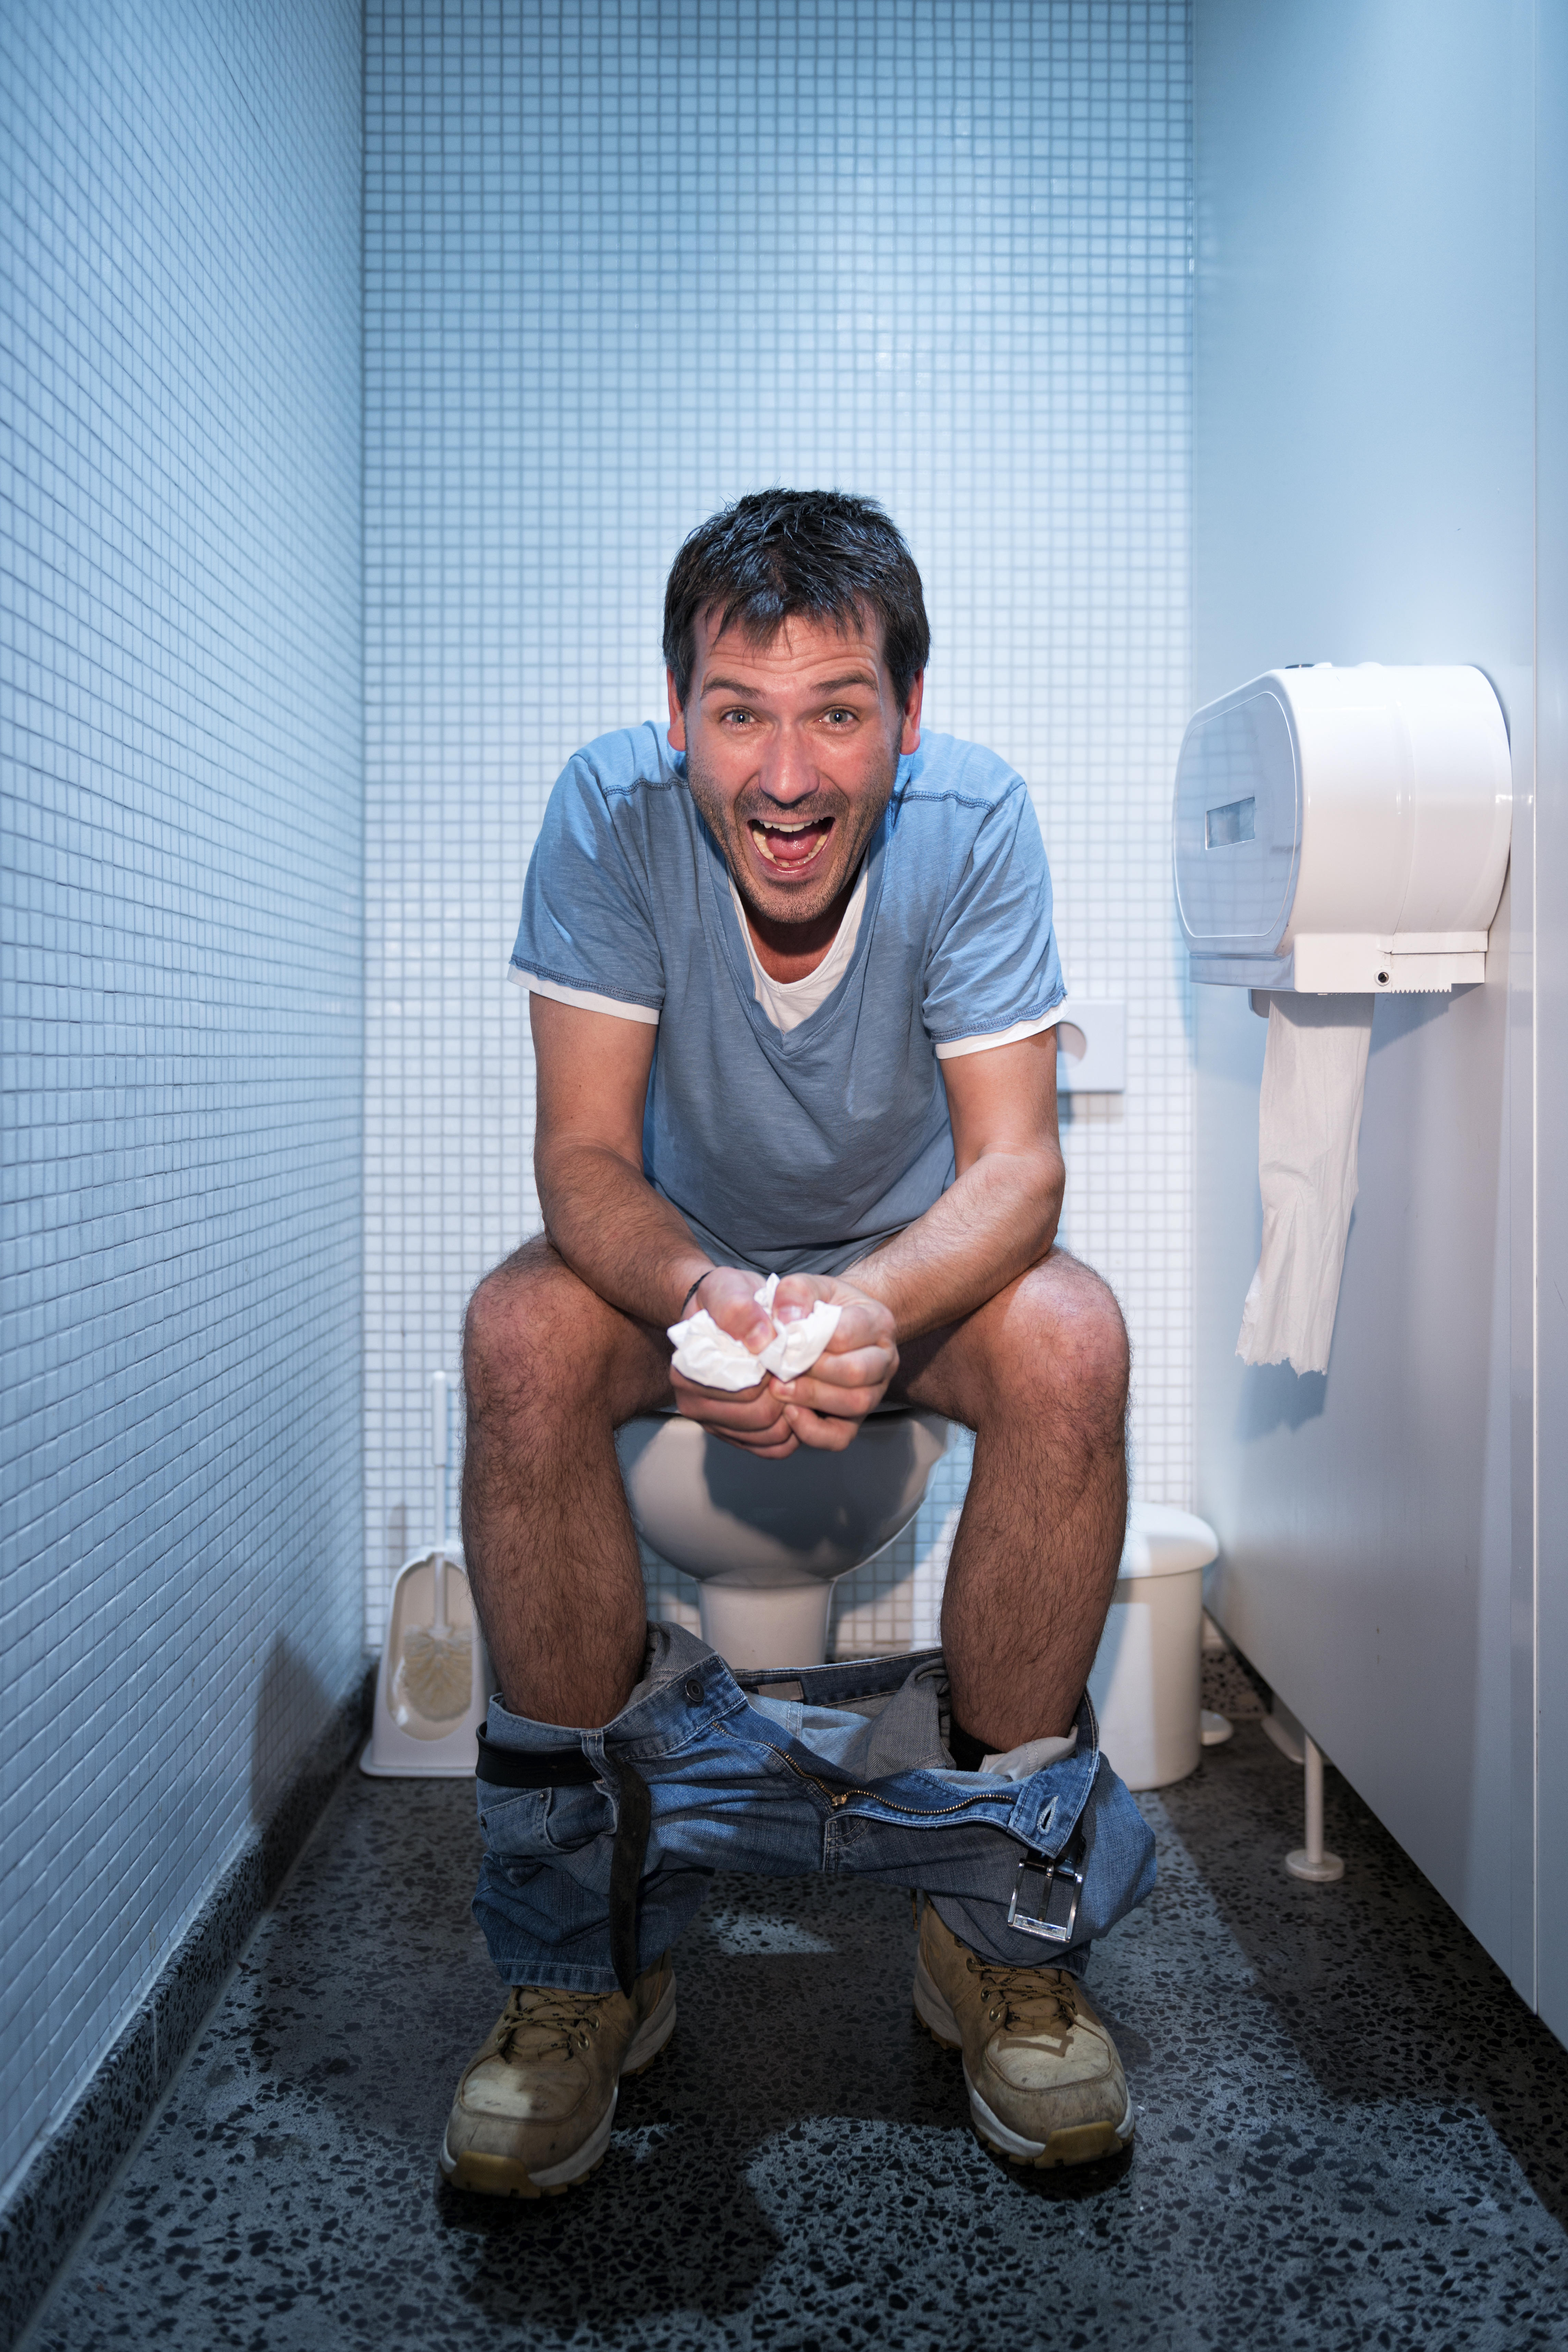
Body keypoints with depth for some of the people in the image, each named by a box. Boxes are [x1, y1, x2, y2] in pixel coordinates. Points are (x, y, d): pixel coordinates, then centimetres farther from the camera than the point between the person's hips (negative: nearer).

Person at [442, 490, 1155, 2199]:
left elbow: (1015, 1165, -24)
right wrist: (705, 1296, -46)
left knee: (1069, 1341, -31)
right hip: (684, 1256, 1)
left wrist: (875, 1305, -46)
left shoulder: (972, 819, -21)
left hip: (914, 1261, 0)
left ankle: (1003, 1926, -12)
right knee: (520, 1336, -31)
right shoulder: (611, 810, -21)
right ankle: (582, 1953, -15)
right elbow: (583, 1155, -23)